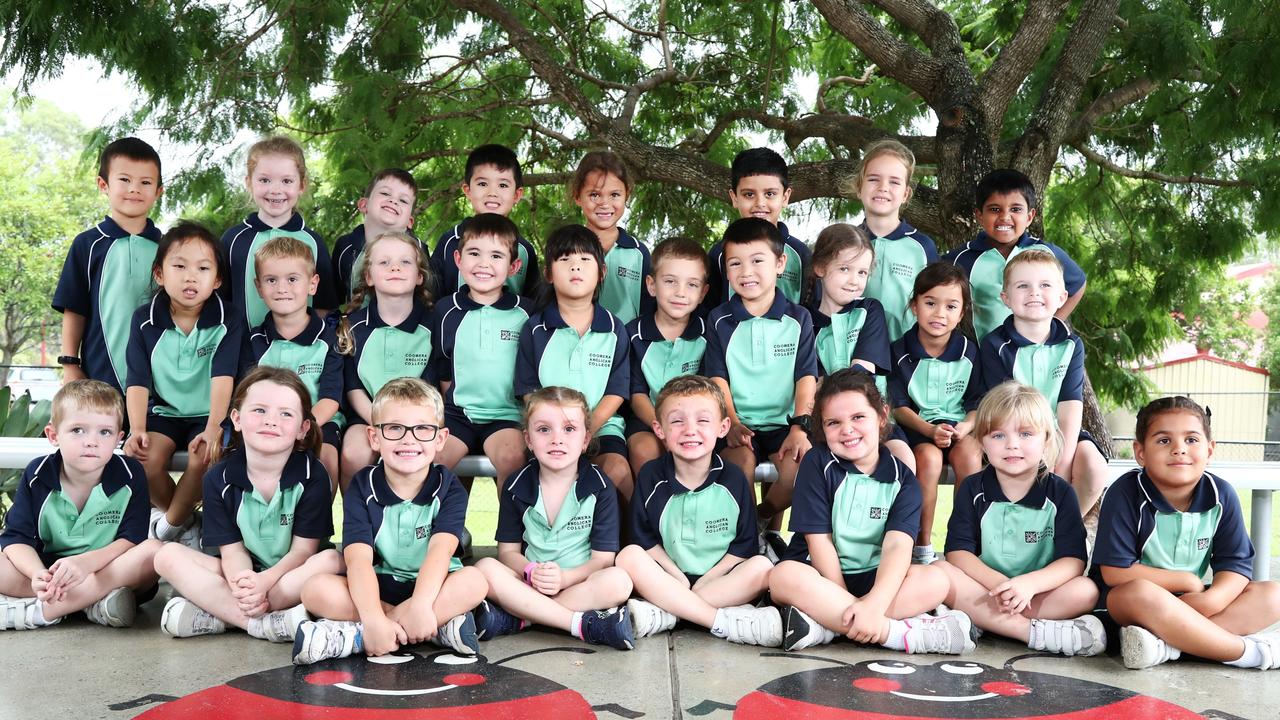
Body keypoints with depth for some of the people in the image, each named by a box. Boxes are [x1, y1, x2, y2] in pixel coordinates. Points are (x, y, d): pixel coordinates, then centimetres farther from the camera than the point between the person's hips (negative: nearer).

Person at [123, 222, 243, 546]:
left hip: (209, 414, -2)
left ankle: (169, 524, -4)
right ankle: (184, 519, 2)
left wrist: (213, 428, -31)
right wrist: (137, 430, -21)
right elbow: (138, 381, -6)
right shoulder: (145, 320, -3)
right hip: (164, 410, 2)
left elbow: (223, 377, -19)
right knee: (144, 457, -25)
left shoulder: (228, 320, -9)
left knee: (204, 457, -30)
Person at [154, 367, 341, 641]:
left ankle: (215, 615, -27)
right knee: (169, 556, -17)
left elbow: (303, 549, -12)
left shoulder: (312, 475, -10)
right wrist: (241, 585, -30)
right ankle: (267, 625, -30)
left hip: (292, 575, -2)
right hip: (244, 573, 2)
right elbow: (232, 549, -7)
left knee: (331, 560, -32)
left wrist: (264, 581, -30)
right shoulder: (219, 479, -4)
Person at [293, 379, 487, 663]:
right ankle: (441, 625, -28)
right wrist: (373, 618, -36)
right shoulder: (362, 487, -5)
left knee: (474, 581, -31)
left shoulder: (448, 487, -5)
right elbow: (359, 559, -19)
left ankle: (353, 636, -30)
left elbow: (440, 551, -21)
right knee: (316, 589, -25)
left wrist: (420, 605, -39)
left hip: (432, 587, 0)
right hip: (377, 589, 0)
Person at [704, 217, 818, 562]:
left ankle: (766, 520, 4)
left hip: (783, 422, 1)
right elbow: (718, 379, 2)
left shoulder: (798, 319, 8)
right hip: (739, 424, 0)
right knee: (740, 458, -33)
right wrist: (731, 422, -15)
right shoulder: (719, 321, 8)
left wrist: (800, 426, -14)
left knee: (799, 465, -28)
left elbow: (806, 378, 1)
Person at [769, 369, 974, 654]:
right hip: (821, 578, -2)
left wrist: (874, 604, -33)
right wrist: (849, 608, -15)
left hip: (873, 579, 2)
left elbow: (897, 545, -15)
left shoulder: (901, 478, 0)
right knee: (784, 576, -35)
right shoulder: (817, 463, -3)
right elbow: (819, 540, -9)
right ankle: (902, 633, -33)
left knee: (935, 580, -24)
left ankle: (824, 625, -30)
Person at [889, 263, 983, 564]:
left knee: (968, 454, -31)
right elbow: (899, 406, -4)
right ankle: (922, 545, -18)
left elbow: (978, 402, 5)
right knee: (929, 457, -32)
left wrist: (966, 427, -17)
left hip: (959, 425, 2)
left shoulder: (969, 351, 3)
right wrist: (930, 430, -21)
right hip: (916, 426, -1)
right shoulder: (900, 352, -2)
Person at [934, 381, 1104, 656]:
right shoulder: (973, 490, 2)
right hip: (984, 590, 0)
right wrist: (997, 583, -25)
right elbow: (958, 551, -7)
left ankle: (980, 623, -29)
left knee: (1085, 591, -27)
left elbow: (1073, 560, -9)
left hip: (1038, 593, 0)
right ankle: (1036, 632, -33)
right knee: (941, 572, -28)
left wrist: (1029, 583, -28)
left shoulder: (1059, 493, 0)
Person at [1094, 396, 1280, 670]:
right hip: (1127, 604, -5)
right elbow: (1114, 571, -19)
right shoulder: (1126, 493, -16)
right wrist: (1188, 580, -11)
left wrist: (1214, 597, -26)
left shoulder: (1221, 495, -2)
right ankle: (1249, 651, -24)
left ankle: (1165, 644, -32)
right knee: (1140, 593, -39)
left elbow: (1237, 564, -3)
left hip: (1192, 601, 6)